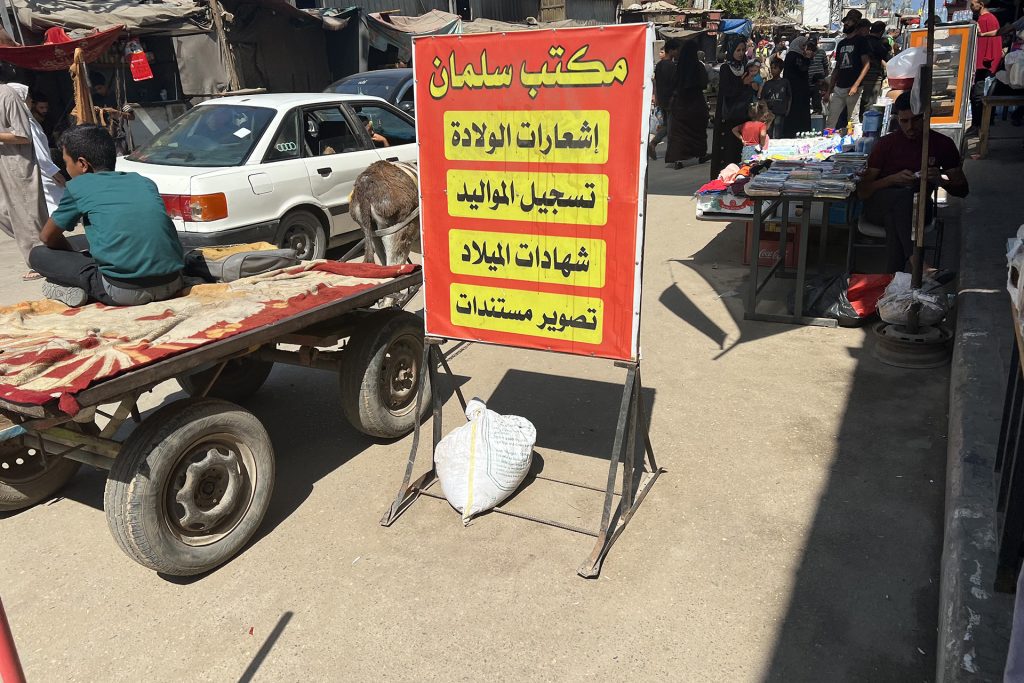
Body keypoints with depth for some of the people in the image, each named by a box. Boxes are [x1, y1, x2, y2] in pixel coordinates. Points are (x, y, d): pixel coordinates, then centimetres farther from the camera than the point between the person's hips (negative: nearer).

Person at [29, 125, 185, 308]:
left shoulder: (79, 185, 8)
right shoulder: (145, 182, 20)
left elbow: (48, 237, 19)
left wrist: (76, 256, 38)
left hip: (125, 291, -3)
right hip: (172, 284, 4)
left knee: (38, 255, 16)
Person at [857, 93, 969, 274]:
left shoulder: (942, 144, 7)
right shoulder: (886, 144, 3)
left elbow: (962, 190, 9)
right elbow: (863, 191, -2)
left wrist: (940, 180, -14)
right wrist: (892, 179, -20)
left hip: (917, 207, 2)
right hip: (879, 205, -1)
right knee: (902, 195, -37)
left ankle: (895, 275, -40)